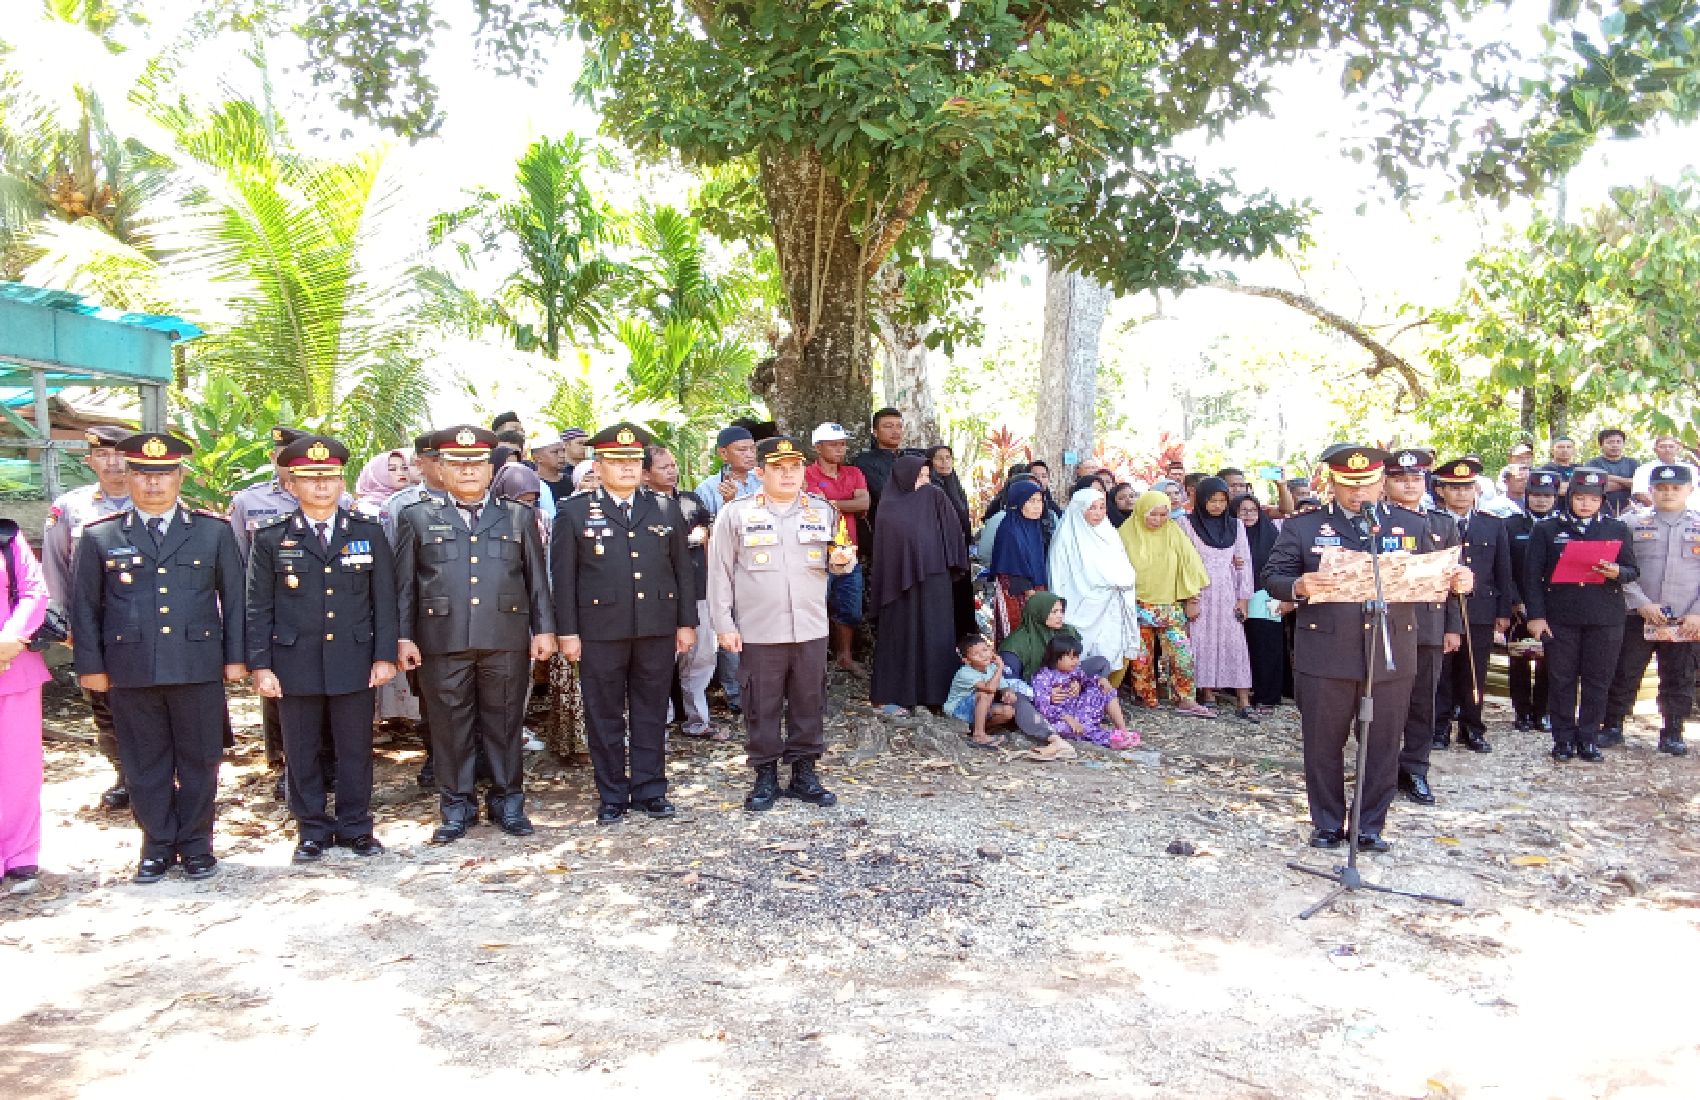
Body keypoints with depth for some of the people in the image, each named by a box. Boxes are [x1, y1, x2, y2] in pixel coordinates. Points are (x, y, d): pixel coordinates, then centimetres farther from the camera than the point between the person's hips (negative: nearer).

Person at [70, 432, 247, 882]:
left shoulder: (214, 531, 4)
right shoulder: (99, 536, 5)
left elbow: (234, 598, 6)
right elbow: (84, 606, 7)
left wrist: (236, 656, 2)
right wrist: (91, 665, 4)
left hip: (199, 668, 0)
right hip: (131, 672, 0)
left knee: (199, 761, 8)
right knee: (146, 765, 9)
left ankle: (196, 844, 22)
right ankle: (158, 845, 23)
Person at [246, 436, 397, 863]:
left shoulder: (369, 532, 5)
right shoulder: (271, 539, 2)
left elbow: (384, 600, 5)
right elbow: (259, 608, 3)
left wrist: (384, 655, -1)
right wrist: (259, 664, -3)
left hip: (353, 662, 0)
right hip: (295, 664, 0)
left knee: (355, 750, 7)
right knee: (302, 752, 9)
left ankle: (355, 826, 21)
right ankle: (312, 829, 23)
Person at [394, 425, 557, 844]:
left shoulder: (518, 516, 10)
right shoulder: (417, 517, 8)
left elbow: (536, 577, 9)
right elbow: (405, 582, 6)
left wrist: (544, 629, 4)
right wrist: (404, 636, 0)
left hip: (506, 640, 1)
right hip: (442, 641, 0)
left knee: (505, 723, 8)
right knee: (450, 726, 6)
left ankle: (507, 801, 21)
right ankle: (456, 806, 19)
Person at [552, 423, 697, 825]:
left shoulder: (666, 510, 9)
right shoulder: (575, 512, 2)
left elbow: (683, 569, 10)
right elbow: (563, 576, 0)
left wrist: (687, 622, 6)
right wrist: (567, 631, -4)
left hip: (657, 628, 2)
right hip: (600, 631, -2)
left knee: (652, 713, 9)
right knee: (604, 716, 6)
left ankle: (650, 790, 19)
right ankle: (611, 796, 17)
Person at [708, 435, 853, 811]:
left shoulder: (823, 511, 8)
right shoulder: (735, 514, -1)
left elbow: (835, 562, 18)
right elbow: (720, 573, -1)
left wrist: (842, 561, -7)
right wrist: (724, 625, -5)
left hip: (810, 630, 3)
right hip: (758, 633, -3)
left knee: (809, 706, 9)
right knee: (762, 708, 4)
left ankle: (804, 773, 22)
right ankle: (765, 777, 17)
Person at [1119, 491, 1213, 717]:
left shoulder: (1173, 532, 3)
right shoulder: (1127, 533, -1)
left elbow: (1189, 565, 5)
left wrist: (1191, 599, 3)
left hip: (1170, 606, 1)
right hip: (1138, 605, -1)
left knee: (1181, 652, -9)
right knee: (1142, 656, 2)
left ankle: (1185, 700, -4)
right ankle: (1147, 699, 14)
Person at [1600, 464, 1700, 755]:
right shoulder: (1632, 524, 4)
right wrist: (1642, 604, -13)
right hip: (1637, 618, -1)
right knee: (1625, 675, 3)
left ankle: (1672, 733, 19)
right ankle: (1612, 727, 14)